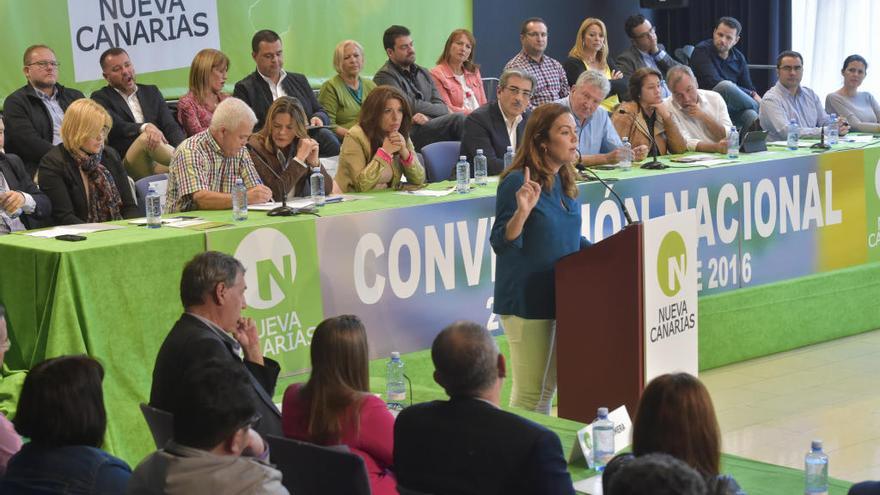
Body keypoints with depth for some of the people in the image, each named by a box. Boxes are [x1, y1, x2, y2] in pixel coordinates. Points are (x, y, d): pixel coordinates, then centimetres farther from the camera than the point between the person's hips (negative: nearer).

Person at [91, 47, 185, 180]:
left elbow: (170, 126, 12)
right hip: (126, 164, -3)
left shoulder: (151, 92, 24)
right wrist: (145, 127, -30)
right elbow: (116, 126, -10)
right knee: (146, 137, -34)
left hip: (159, 164, 3)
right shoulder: (101, 98, 10)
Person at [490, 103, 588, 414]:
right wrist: (522, 211, -34)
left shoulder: (565, 183, 8)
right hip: (528, 300, -8)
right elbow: (501, 244, -19)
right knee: (530, 393, -2)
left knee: (549, 388, 17)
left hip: (561, 295, 8)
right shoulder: (518, 181, -16)